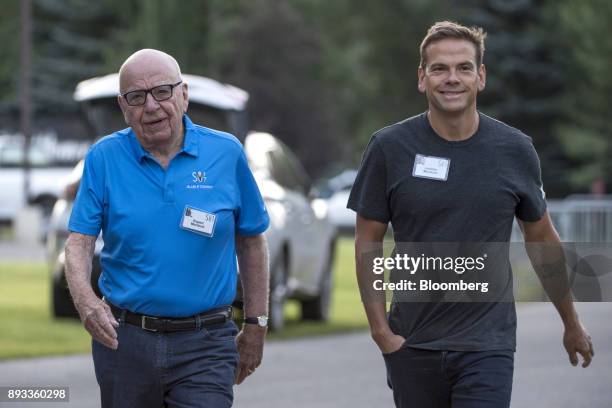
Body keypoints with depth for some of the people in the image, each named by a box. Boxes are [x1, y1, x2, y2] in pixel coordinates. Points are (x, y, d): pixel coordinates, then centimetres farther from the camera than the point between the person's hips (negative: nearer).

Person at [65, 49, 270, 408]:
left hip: (204, 345, -1)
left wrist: (256, 325, 10)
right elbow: (79, 242, -3)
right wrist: (85, 300, -23)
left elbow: (251, 242, 10)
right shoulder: (104, 158, 1)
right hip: (123, 339, 1)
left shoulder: (226, 153, 1)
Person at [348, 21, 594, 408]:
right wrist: (381, 331, -6)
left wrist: (572, 324, 19)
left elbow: (542, 239, 12)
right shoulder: (390, 148, -3)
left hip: (487, 345, -1)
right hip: (413, 346, 1)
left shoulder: (515, 150, 0)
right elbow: (368, 243, 2)